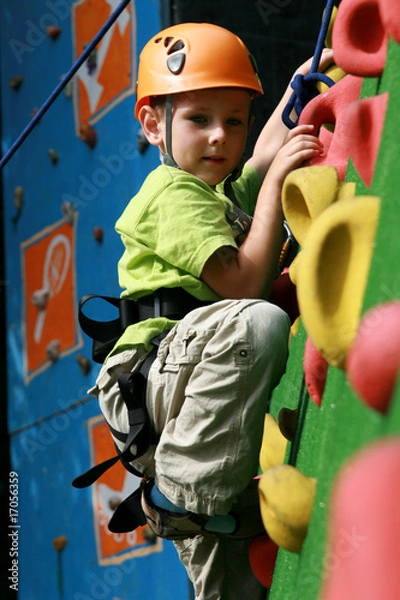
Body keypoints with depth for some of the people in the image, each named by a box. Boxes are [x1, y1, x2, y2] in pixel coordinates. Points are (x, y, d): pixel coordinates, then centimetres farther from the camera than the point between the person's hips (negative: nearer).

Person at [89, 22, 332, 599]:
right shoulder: (174, 192, -4)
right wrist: (275, 184, -10)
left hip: (192, 382, 9)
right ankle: (184, 491, -28)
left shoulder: (224, 192, 23)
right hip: (152, 378, -9)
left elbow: (265, 155, 42)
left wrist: (300, 82, 38)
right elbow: (243, 283, -15)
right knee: (256, 323, -38)